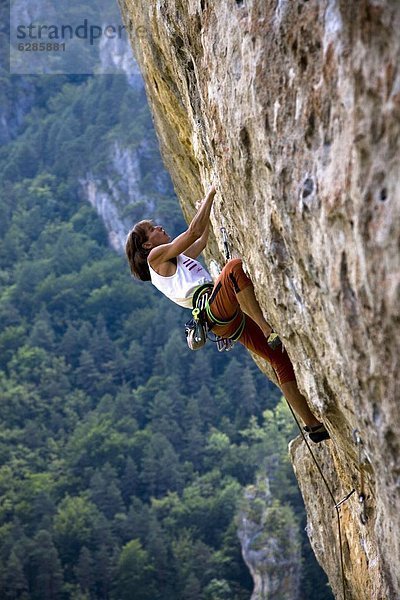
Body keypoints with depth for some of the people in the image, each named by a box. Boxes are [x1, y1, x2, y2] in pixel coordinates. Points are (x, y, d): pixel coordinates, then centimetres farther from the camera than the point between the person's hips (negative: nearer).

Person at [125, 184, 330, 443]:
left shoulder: (176, 258, 34)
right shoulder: (156, 256, 8)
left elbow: (202, 240, 45)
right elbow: (194, 231, 3)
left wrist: (209, 208, 43)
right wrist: (211, 194, 8)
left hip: (229, 320, 9)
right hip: (213, 308, -9)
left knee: (280, 357, 2)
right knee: (235, 266, -35)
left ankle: (313, 424, 1)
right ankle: (268, 328, -41)